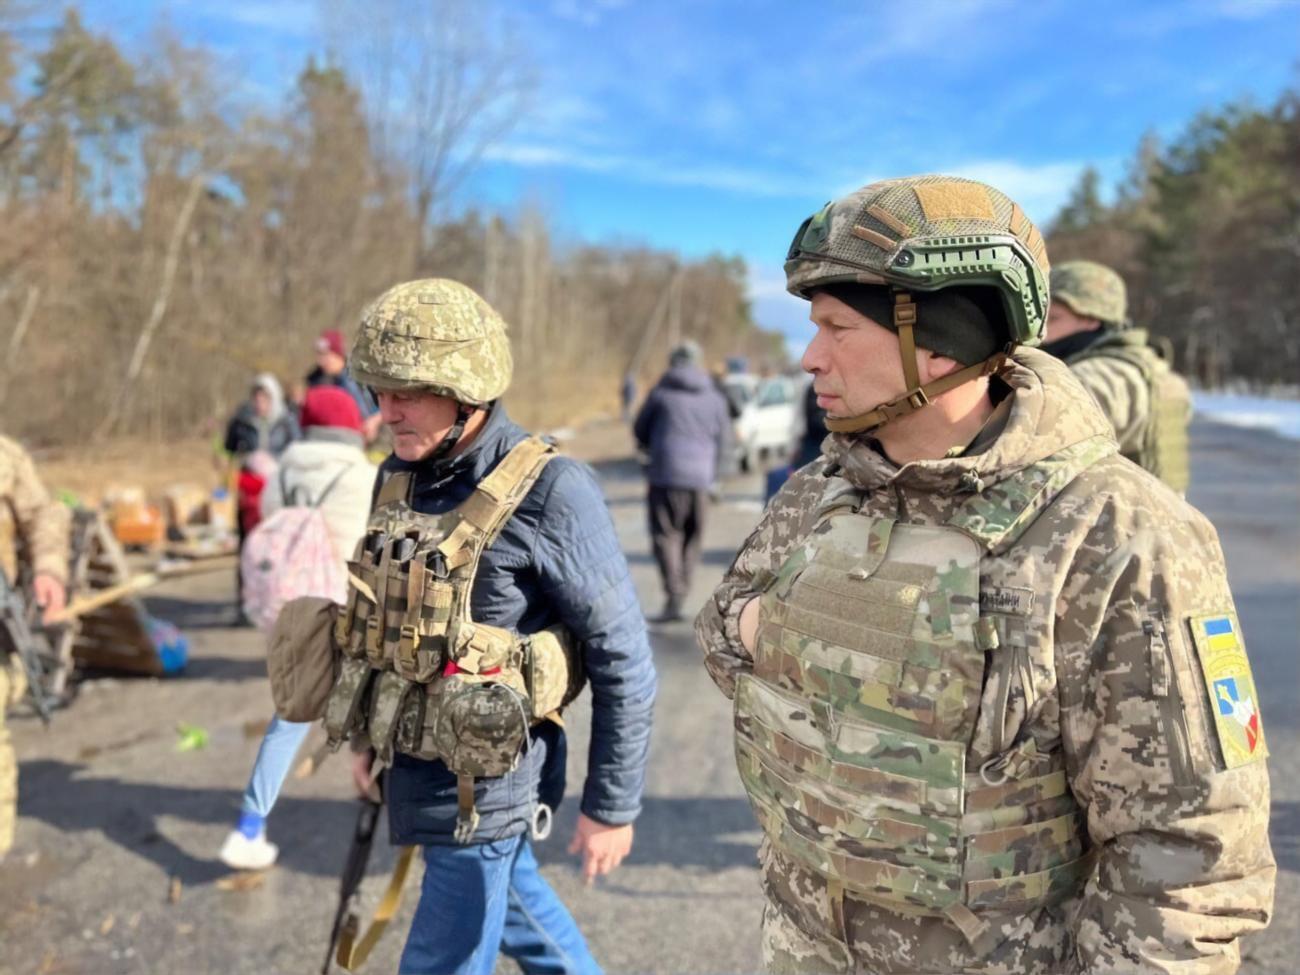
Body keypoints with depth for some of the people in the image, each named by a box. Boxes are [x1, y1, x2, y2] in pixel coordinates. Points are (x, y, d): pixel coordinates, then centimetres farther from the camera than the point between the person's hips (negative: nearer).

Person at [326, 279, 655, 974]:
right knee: (515, 898, 26)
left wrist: (611, 808, -12)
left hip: (481, 779, -7)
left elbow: (624, 660, -16)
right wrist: (368, 736, 19)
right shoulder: (397, 475, 0)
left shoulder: (549, 494, -21)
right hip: (411, 761, 7)